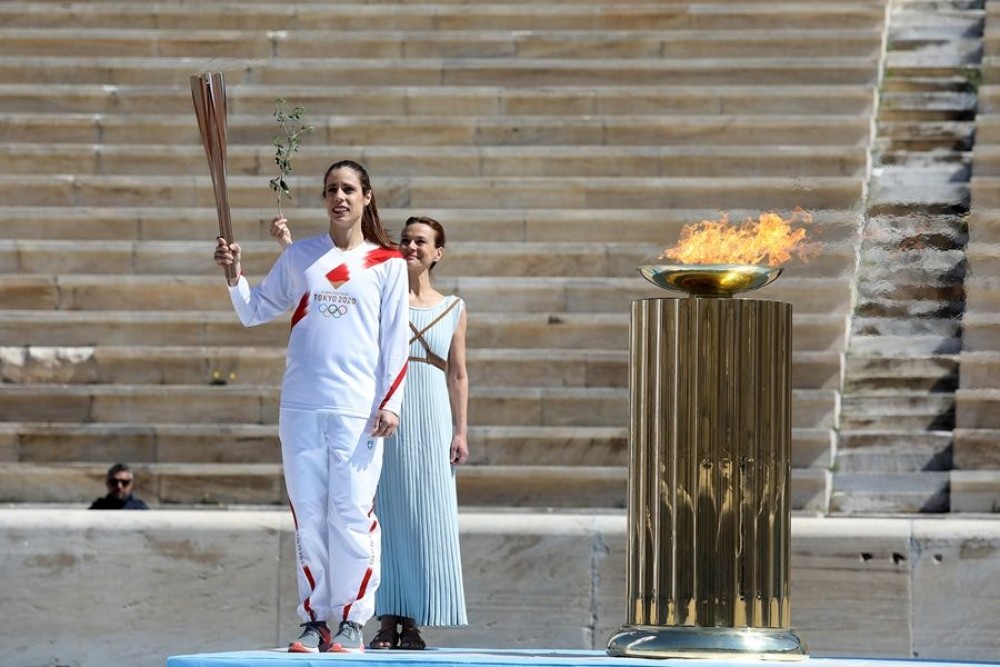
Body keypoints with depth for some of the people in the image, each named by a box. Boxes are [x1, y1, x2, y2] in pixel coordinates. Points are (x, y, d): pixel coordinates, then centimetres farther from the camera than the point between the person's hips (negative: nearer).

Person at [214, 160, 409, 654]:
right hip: (301, 408, 3)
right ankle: (314, 618, 9)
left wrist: (390, 403, -6)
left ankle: (353, 620, 0)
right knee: (308, 514, 3)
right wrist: (234, 274, -1)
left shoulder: (387, 263, 6)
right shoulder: (300, 257, 12)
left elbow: (395, 340, 3)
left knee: (352, 513, -7)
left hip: (358, 409, -3)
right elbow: (255, 312, 17)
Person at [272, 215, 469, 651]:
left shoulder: (452, 309, 10)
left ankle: (413, 621, 4)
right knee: (384, 515, -1)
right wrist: (287, 243, -18)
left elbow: (458, 377, 9)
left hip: (430, 420, 1)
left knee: (425, 520, -1)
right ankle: (388, 619, 2)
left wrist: (461, 431, 3)